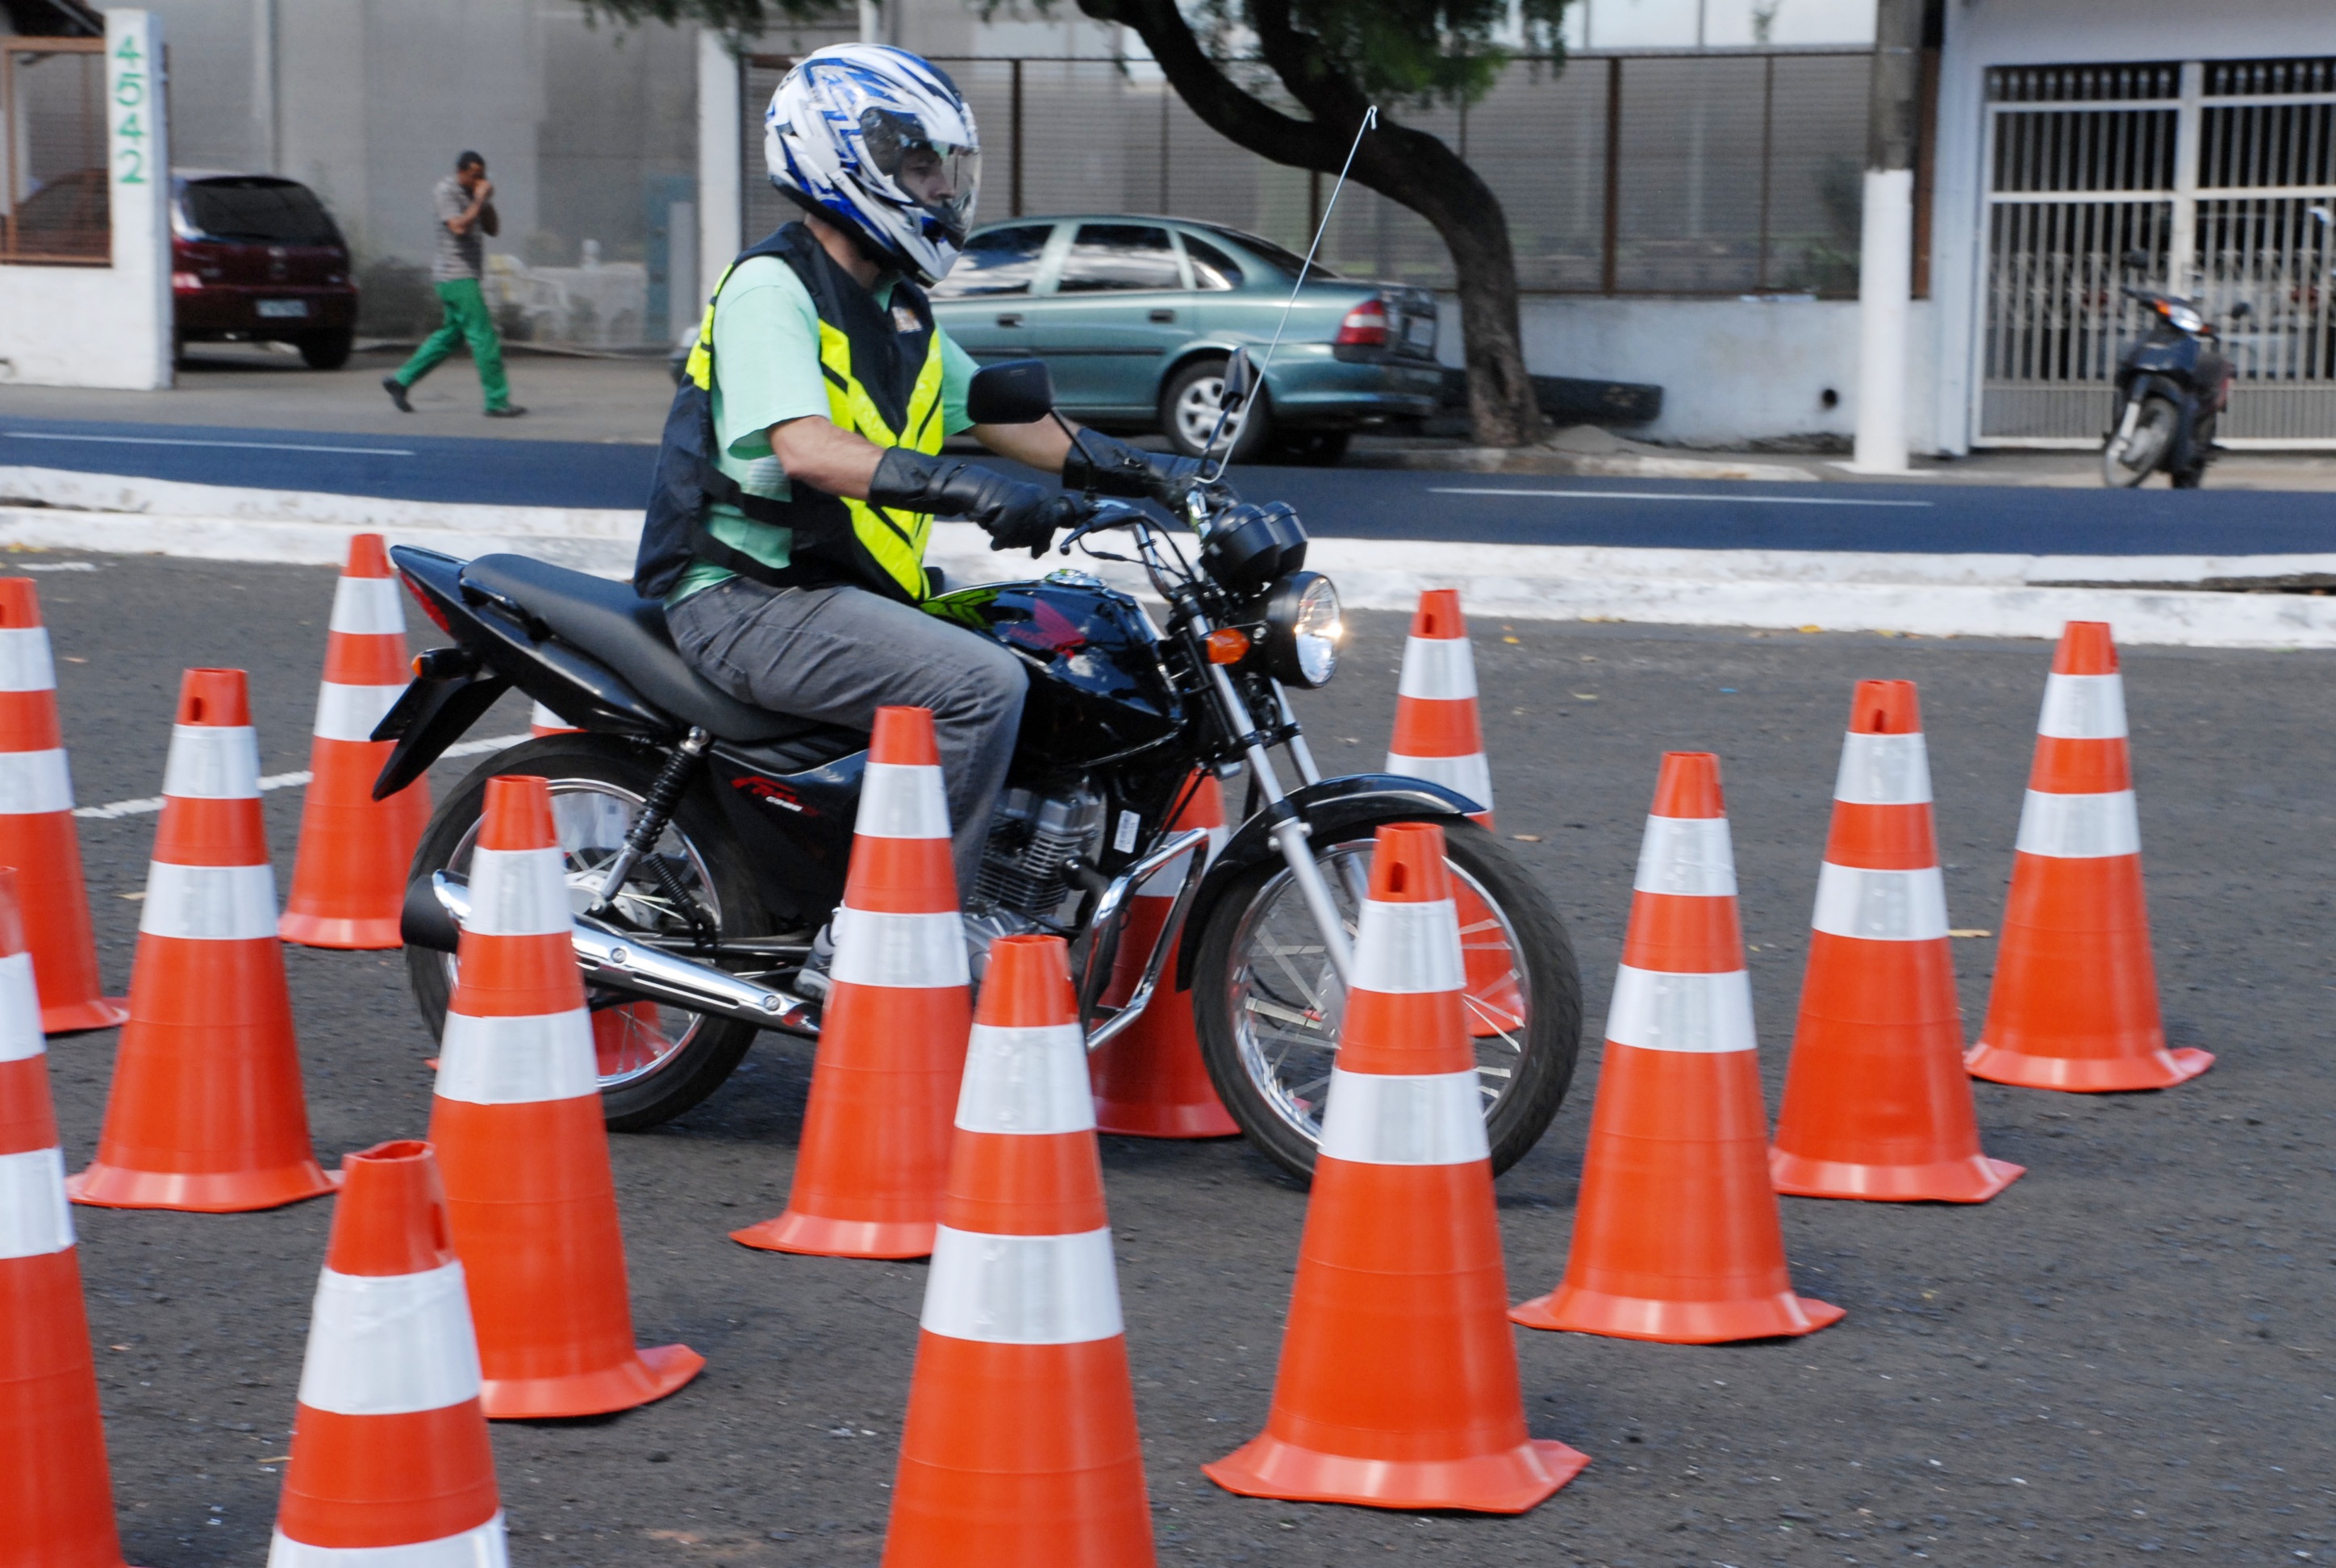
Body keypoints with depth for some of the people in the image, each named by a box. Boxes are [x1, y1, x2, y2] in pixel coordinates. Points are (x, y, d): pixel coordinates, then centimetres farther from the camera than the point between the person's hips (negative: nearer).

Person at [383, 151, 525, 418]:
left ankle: (400, 381, 21)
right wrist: (479, 200, -17)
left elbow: (493, 229, 12)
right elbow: (459, 227, -24)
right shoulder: (446, 192, -11)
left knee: (451, 334, 15)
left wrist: (486, 202, -2)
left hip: (465, 276, 10)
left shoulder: (474, 192, 15)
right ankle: (497, 402, -8)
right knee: (484, 338, -10)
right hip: (457, 276, -10)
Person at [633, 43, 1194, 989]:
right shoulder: (770, 287, -12)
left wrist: (1140, 469, 6)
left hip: (845, 588, 10)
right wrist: (963, 488, -39)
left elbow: (997, 417, 19)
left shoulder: (896, 310, 17)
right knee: (981, 685, -27)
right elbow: (804, 448, -27)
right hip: (748, 599, -10)